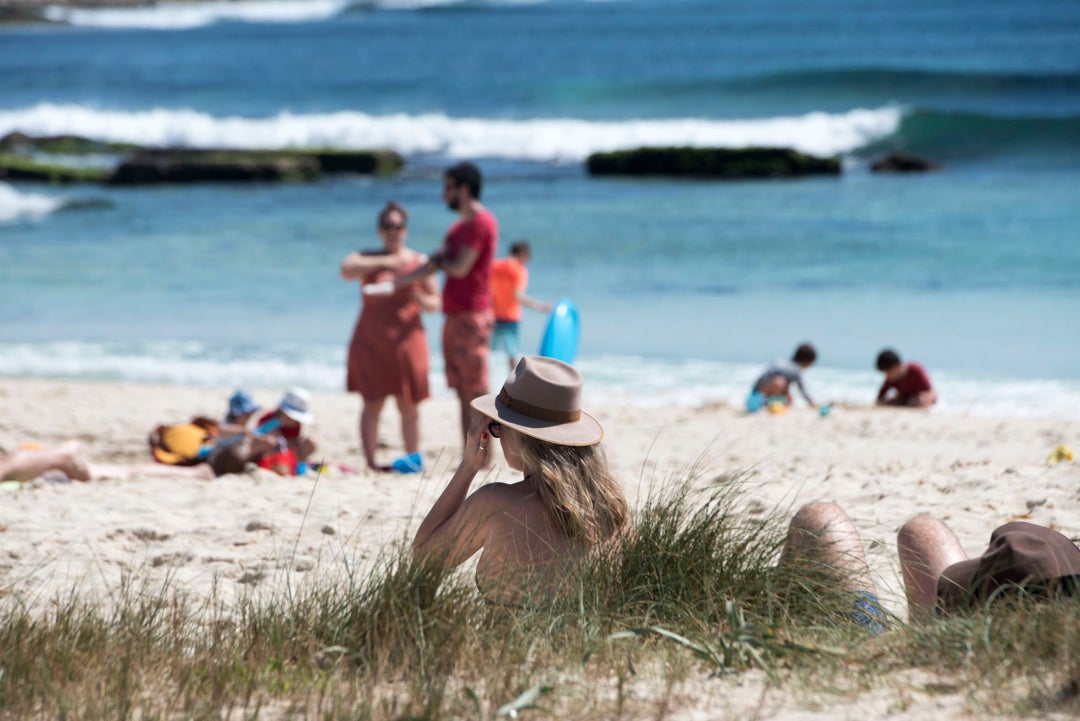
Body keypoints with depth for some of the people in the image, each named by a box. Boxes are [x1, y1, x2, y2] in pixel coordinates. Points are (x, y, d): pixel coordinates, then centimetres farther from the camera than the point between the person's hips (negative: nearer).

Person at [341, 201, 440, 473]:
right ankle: (370, 462, -3)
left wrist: (422, 300, -15)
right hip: (370, 342, -1)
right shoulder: (367, 258, 7)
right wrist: (384, 262, -21)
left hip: (406, 340, 1)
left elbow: (435, 303, 9)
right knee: (372, 404, -5)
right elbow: (346, 270, -15)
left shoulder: (420, 262, 9)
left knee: (409, 405, 0)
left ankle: (414, 458, 11)